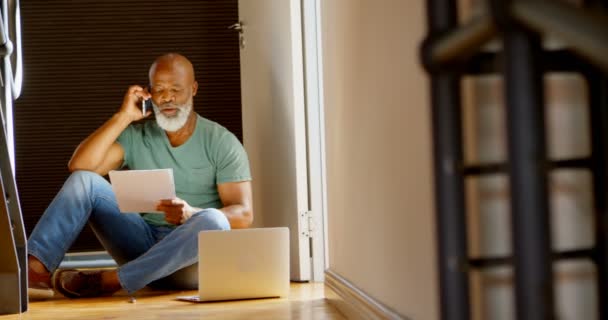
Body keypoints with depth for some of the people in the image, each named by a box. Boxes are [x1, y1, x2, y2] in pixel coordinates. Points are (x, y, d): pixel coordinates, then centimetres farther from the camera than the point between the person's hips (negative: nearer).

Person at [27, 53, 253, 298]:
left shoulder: (221, 142, 0)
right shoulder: (136, 136, 8)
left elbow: (244, 214, -9)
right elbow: (79, 166, -7)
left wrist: (191, 214, -27)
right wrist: (123, 116, -9)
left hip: (192, 260, -2)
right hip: (143, 245, 2)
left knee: (213, 221, -37)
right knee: (84, 180, -13)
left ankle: (110, 280, -37)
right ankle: (34, 267, -33)